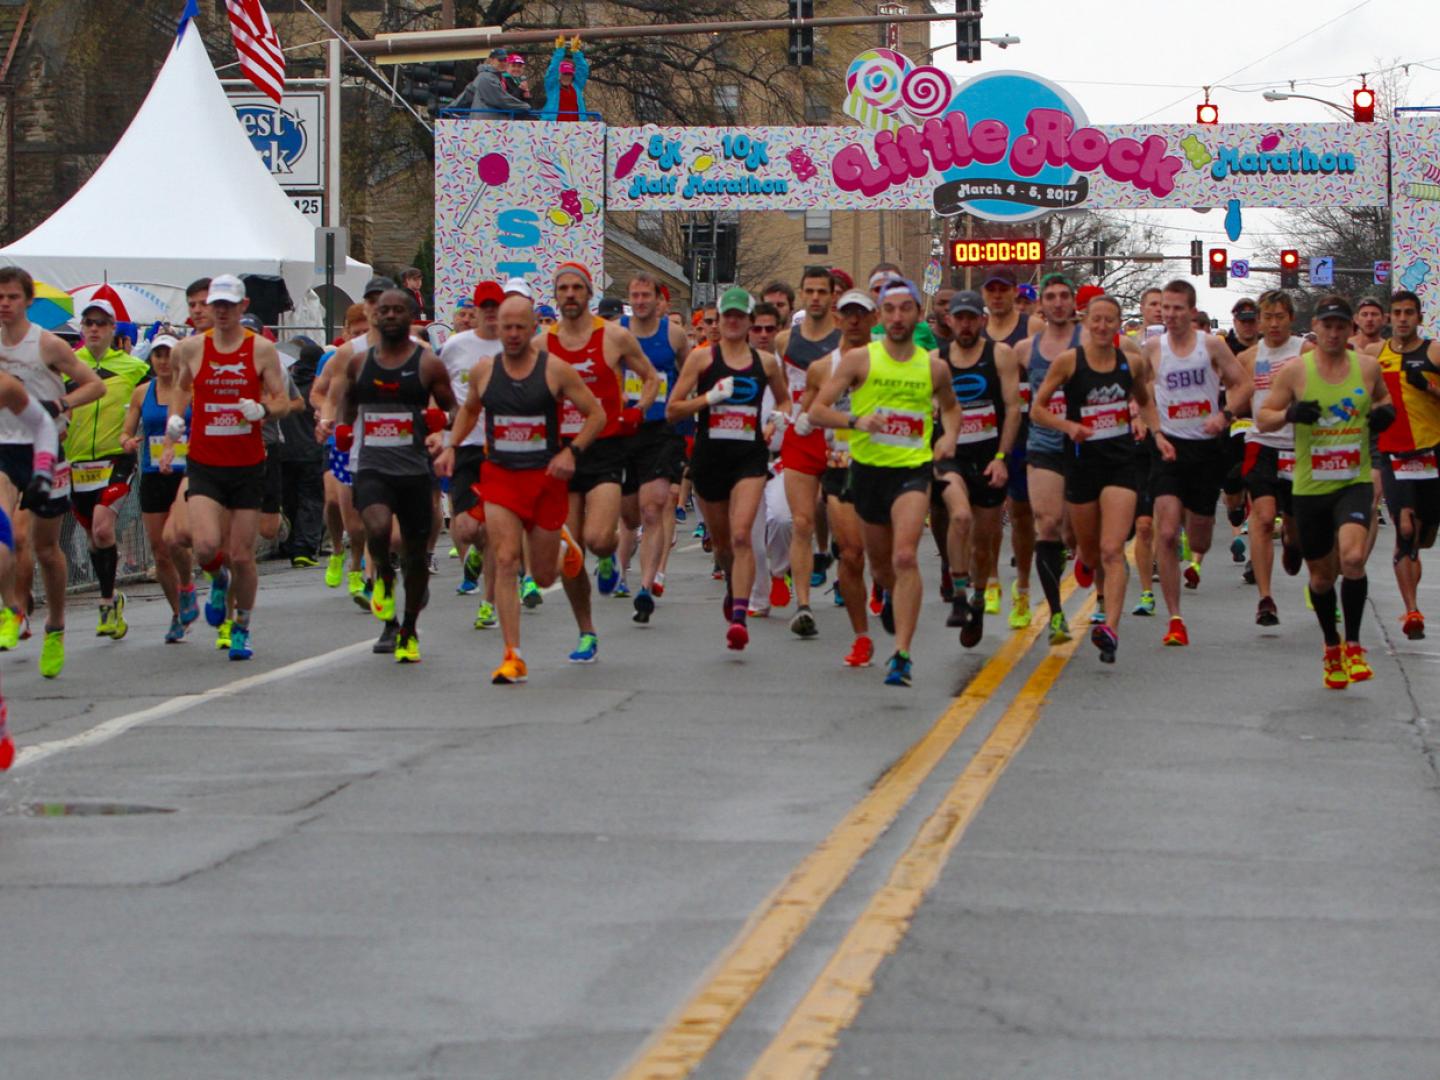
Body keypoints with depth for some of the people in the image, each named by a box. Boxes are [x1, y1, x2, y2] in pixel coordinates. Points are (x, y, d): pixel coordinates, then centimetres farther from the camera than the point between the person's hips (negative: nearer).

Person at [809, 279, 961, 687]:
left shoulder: (934, 367, 4)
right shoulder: (860, 359, -2)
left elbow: (950, 406, 26)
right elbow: (817, 411, -5)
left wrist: (949, 436, 5)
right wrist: (855, 421, -23)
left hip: (913, 469, -1)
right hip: (868, 468, 1)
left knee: (905, 557, -21)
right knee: (880, 561, 17)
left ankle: (902, 654, -21)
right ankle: (892, 596, 54)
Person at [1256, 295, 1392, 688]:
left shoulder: (1368, 367, 2)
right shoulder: (1295, 371, -3)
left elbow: (1383, 396, 22)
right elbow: (1262, 418, 1)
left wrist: (1386, 412, -1)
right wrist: (1289, 414, -20)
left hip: (1355, 482, -1)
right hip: (1310, 488, 1)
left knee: (1352, 558, -24)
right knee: (1321, 576, 11)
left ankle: (1353, 645, -9)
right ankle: (1332, 646, 35)